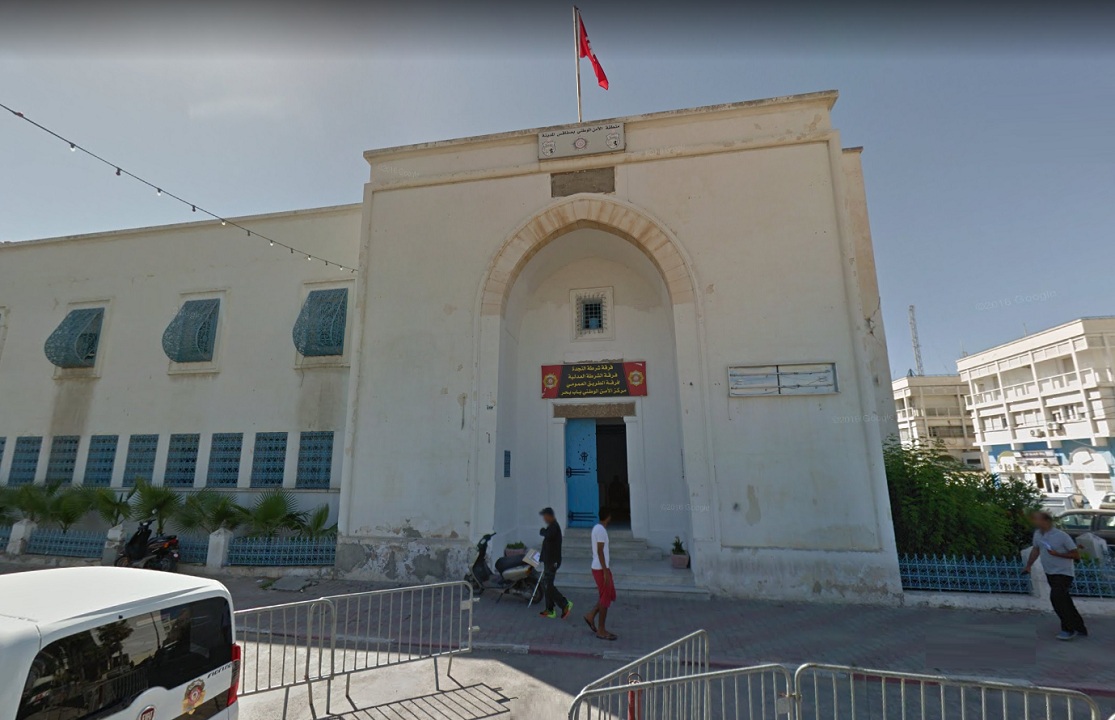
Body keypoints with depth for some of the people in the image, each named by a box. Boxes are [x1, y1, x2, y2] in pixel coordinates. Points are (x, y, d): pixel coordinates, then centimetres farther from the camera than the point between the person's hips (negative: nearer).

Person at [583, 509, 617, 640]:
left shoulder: (597, 528, 11)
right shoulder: (601, 530, -19)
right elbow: (600, 551, -22)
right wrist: (605, 572, -21)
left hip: (601, 568, 10)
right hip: (601, 569, -10)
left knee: (610, 595, 16)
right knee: (605, 599, 0)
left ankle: (591, 616, 21)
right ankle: (601, 631, 10)